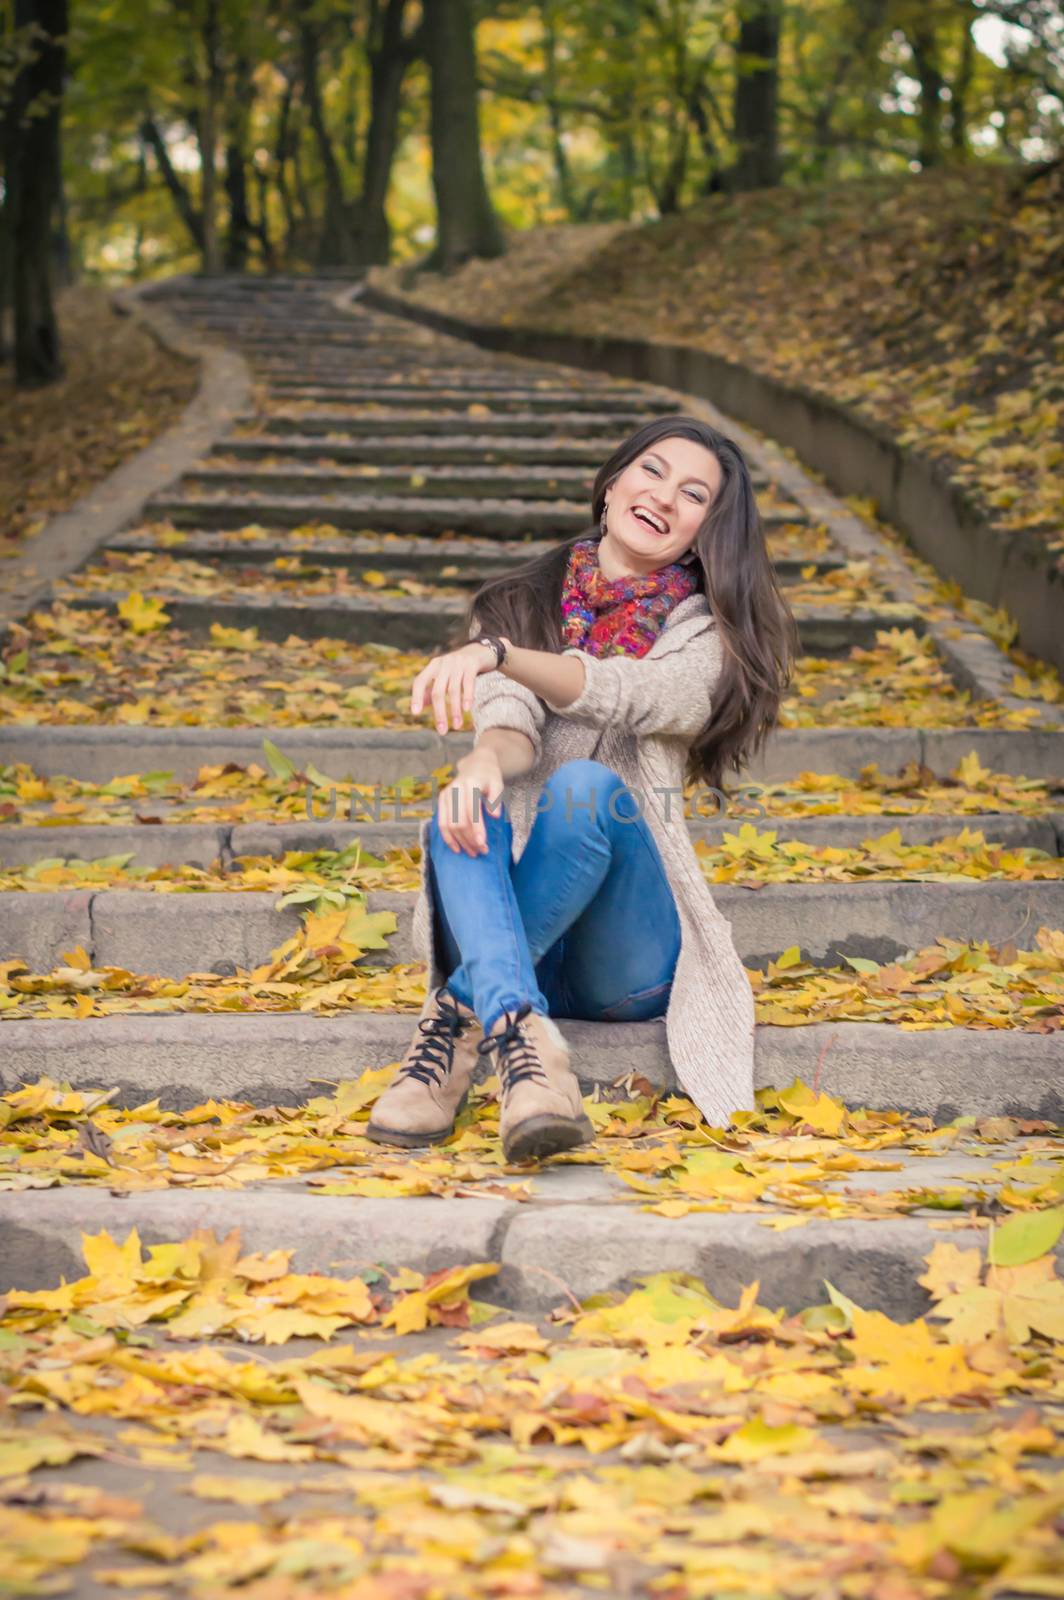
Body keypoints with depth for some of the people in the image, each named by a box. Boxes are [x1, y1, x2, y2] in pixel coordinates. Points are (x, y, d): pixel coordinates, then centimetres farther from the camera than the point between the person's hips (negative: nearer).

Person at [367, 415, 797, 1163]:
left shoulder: (705, 637, 8)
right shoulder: (518, 607, 14)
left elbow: (627, 696, -15)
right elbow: (511, 721, -6)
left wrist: (496, 653, -33)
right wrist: (485, 757, -32)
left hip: (630, 951, -1)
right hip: (505, 937, 2)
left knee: (586, 786, -31)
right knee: (467, 806, -31)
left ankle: (461, 1011, -28)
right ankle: (520, 1033, -51)